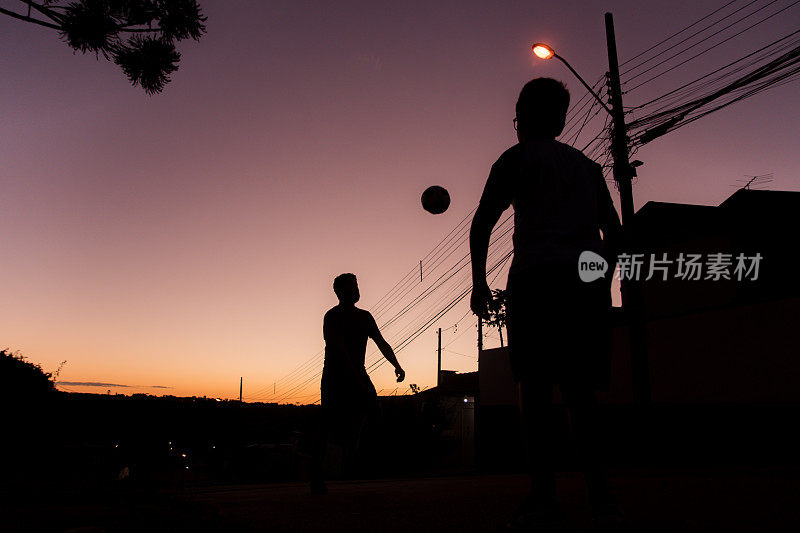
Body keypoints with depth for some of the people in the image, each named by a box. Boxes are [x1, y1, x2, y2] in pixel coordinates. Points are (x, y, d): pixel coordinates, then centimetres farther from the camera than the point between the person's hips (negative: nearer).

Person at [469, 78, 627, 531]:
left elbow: (482, 224, -1)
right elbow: (614, 230, 23)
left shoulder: (518, 158, 9)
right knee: (581, 391, 7)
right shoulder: (588, 165, 24)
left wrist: (480, 282, 4)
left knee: (537, 389, -6)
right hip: (588, 282, 5)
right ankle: (601, 497, 3)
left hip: (538, 279, -5)